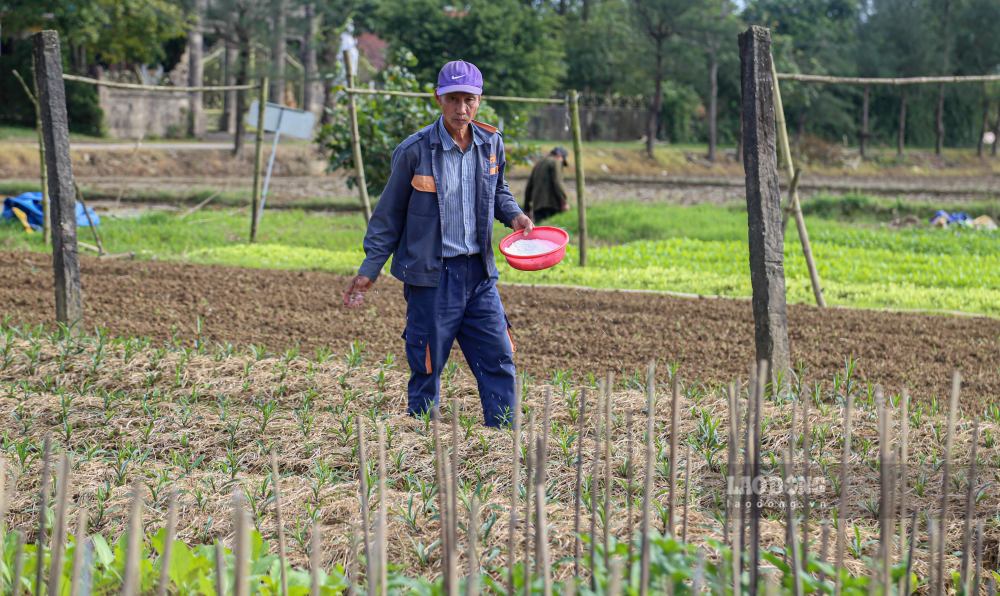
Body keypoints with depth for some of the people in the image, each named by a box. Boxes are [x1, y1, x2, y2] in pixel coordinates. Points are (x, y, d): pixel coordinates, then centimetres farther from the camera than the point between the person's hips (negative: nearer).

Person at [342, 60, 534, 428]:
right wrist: (369, 271, -2)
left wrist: (513, 215, -1)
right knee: (427, 367, 3)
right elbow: (389, 215, -1)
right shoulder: (415, 151, -10)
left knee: (498, 360, 3)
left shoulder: (491, 144, 3)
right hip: (432, 274, -4)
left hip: (479, 273, 4)